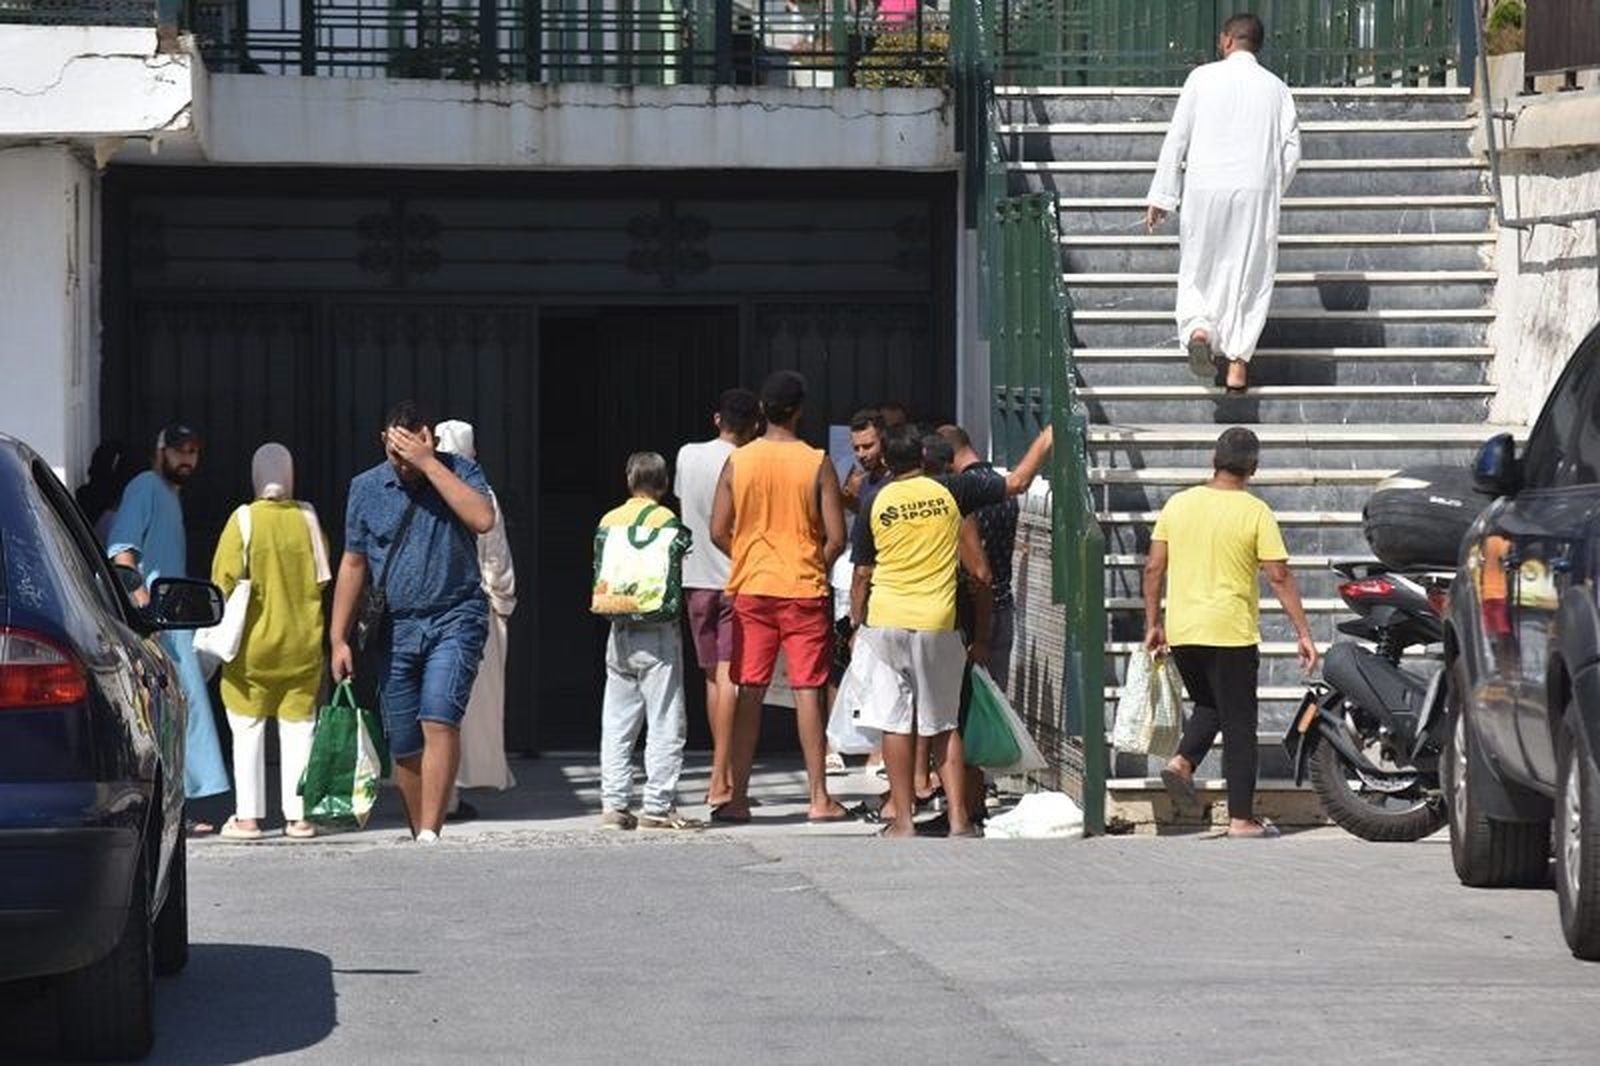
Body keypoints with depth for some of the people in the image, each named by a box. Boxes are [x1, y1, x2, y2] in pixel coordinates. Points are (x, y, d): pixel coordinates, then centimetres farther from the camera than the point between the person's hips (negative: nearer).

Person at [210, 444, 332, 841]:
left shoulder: (244, 520, -10)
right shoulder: (307, 519, -2)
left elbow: (226, 580, -10)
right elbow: (322, 580, 5)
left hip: (253, 644, -2)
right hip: (303, 644, 2)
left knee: (248, 730, 5)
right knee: (298, 729, 7)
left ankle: (247, 817, 4)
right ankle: (297, 816, 6)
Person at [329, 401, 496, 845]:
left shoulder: (458, 472, 0)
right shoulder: (366, 488, 6)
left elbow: (483, 520, -20)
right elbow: (353, 564, 11)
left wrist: (430, 464, -19)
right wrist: (339, 639, 8)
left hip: (455, 619, -3)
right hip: (395, 628, 3)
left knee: (439, 720, -21)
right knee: (403, 746, 5)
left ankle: (430, 834, -23)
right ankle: (419, 835, 17)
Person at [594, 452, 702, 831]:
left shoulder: (608, 520, 8)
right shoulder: (665, 520, -9)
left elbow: (599, 573, 9)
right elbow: (671, 577, -14)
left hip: (619, 631, 5)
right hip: (657, 630, -5)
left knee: (616, 723, 10)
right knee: (665, 724, -1)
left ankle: (614, 804, 8)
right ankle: (658, 807, -4)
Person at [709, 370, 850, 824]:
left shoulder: (738, 462, -1)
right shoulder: (817, 464, -6)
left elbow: (718, 533, 0)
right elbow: (836, 537, -7)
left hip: (751, 590, 2)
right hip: (804, 591, -2)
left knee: (749, 693, 5)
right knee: (808, 691, 2)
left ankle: (738, 798, 4)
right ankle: (819, 798, 3)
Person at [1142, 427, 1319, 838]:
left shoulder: (1178, 504, 4)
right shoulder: (1255, 512, -7)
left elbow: (1154, 569, 6)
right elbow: (1279, 577, -10)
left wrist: (1153, 623, 15)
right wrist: (1303, 633, -5)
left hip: (1182, 634, 4)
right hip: (1231, 633, -4)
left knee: (1209, 706, 24)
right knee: (1239, 726, 3)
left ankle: (1182, 761, -2)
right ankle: (1241, 819, 3)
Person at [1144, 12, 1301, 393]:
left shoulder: (1203, 78, 1)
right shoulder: (1275, 88, 8)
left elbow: (1177, 138, -1)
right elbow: (1291, 150, 6)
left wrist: (1162, 197, 2)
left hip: (1205, 189, -1)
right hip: (1256, 192, 1)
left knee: (1198, 272, 11)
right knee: (1248, 275, 8)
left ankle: (1198, 329, -15)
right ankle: (1238, 361, 4)